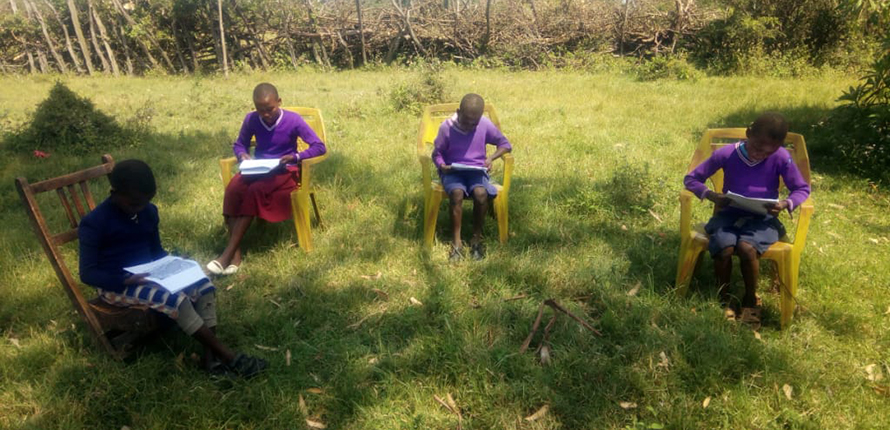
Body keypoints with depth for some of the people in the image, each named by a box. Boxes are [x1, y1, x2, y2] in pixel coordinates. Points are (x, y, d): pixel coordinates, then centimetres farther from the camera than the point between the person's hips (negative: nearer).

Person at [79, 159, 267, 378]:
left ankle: (212, 357, -19)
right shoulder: (94, 223, -14)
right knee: (176, 300, -30)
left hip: (149, 275, 7)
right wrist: (126, 280, -29)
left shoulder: (149, 212, 5)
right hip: (116, 284, -7)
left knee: (204, 286, -13)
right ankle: (228, 357, -25)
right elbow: (87, 273, -15)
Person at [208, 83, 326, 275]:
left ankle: (228, 253, -28)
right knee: (233, 188, -29)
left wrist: (295, 157, -24)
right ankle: (236, 252, -29)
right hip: (258, 170, 4)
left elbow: (320, 147, -11)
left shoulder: (293, 120, -11)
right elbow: (239, 144, 14)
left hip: (284, 172, -4)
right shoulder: (251, 119, 0)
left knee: (255, 191, -33)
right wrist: (243, 155, -9)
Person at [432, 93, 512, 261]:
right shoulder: (447, 127, -9)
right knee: (457, 193, -33)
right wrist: (442, 166, -22)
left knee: (481, 193, -31)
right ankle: (457, 242, -22)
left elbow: (505, 144, 4)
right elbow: (437, 153, 0)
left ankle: (477, 238, -11)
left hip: (476, 170, 1)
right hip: (452, 171, -1)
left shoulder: (485, 125, -6)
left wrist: (491, 158, -14)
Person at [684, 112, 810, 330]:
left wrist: (786, 204, -21)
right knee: (724, 248, -31)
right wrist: (711, 195, -22)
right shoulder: (726, 154, -9)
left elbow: (802, 189, 1)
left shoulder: (781, 157, -8)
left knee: (747, 248, -31)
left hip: (762, 218, 0)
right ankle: (723, 299, -4)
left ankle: (750, 302, -4)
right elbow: (691, 179, -4)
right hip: (729, 214, 0)